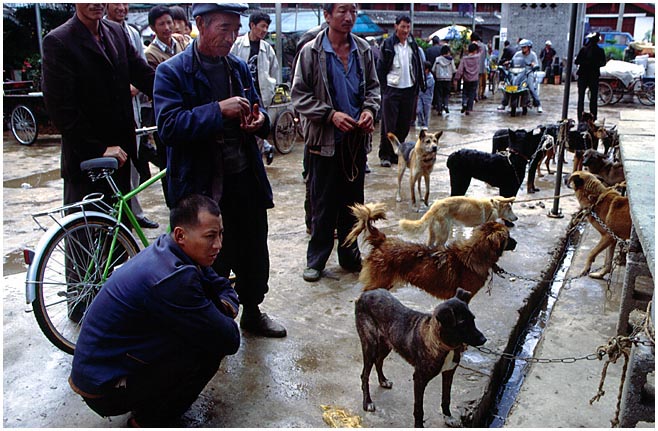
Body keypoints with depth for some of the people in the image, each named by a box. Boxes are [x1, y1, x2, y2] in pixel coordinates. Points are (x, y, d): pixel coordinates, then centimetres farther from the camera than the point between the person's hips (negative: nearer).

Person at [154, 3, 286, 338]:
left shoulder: (239, 68, 9)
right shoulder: (172, 72, -9)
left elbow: (255, 110, 20)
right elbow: (168, 126, -20)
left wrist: (260, 120, -4)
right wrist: (218, 110, -26)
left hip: (245, 179, 6)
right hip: (202, 186, -6)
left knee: (254, 253, 17)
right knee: (212, 261, 8)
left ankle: (252, 313, 39)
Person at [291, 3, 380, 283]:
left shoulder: (363, 50, 7)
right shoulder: (311, 52, -6)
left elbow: (372, 87, 15)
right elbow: (299, 95, -7)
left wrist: (369, 109, -6)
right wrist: (330, 115, -18)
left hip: (357, 139, 5)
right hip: (324, 140, -4)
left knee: (353, 201, 14)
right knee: (322, 204, 3)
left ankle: (349, 256, 29)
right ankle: (316, 259, 18)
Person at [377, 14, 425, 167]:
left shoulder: (413, 44, 10)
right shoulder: (388, 44, -4)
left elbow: (418, 66, 16)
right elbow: (381, 68, -3)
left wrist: (420, 85, 10)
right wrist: (382, 88, -8)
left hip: (409, 89, 5)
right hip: (392, 89, -5)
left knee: (404, 125, 8)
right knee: (389, 125, -3)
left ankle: (397, 153, 20)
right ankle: (384, 155, 8)